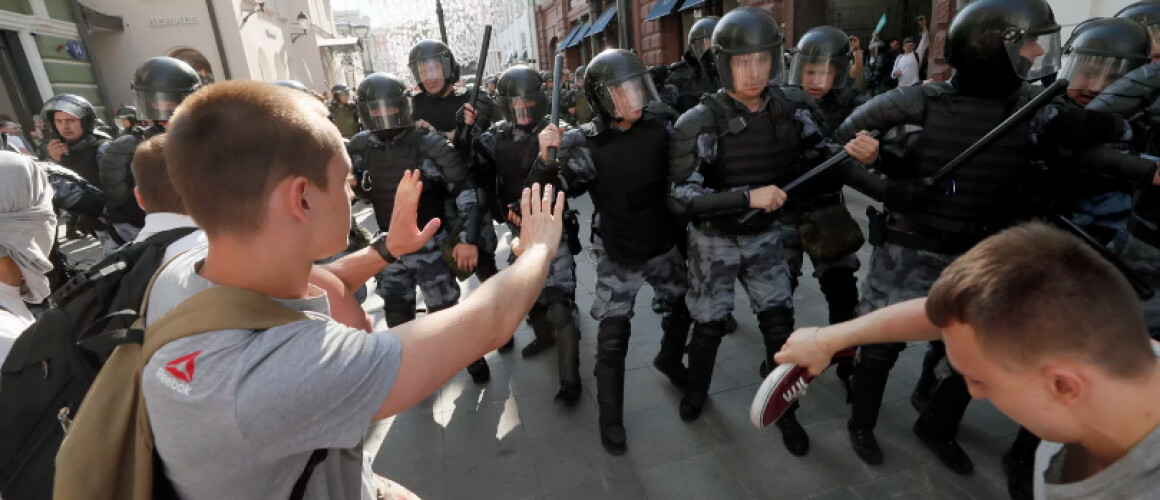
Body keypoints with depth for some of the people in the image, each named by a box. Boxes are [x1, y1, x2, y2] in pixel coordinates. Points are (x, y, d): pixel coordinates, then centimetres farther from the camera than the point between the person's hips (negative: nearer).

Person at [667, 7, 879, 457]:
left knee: (779, 325, 9)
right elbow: (681, 195, -26)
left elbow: (820, 159, 3)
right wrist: (748, 196, -35)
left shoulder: (792, 106, -8)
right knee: (708, 326, 12)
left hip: (766, 237, 4)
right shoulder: (700, 122, -22)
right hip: (714, 241, -3)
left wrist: (860, 155, -19)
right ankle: (697, 389, 42)